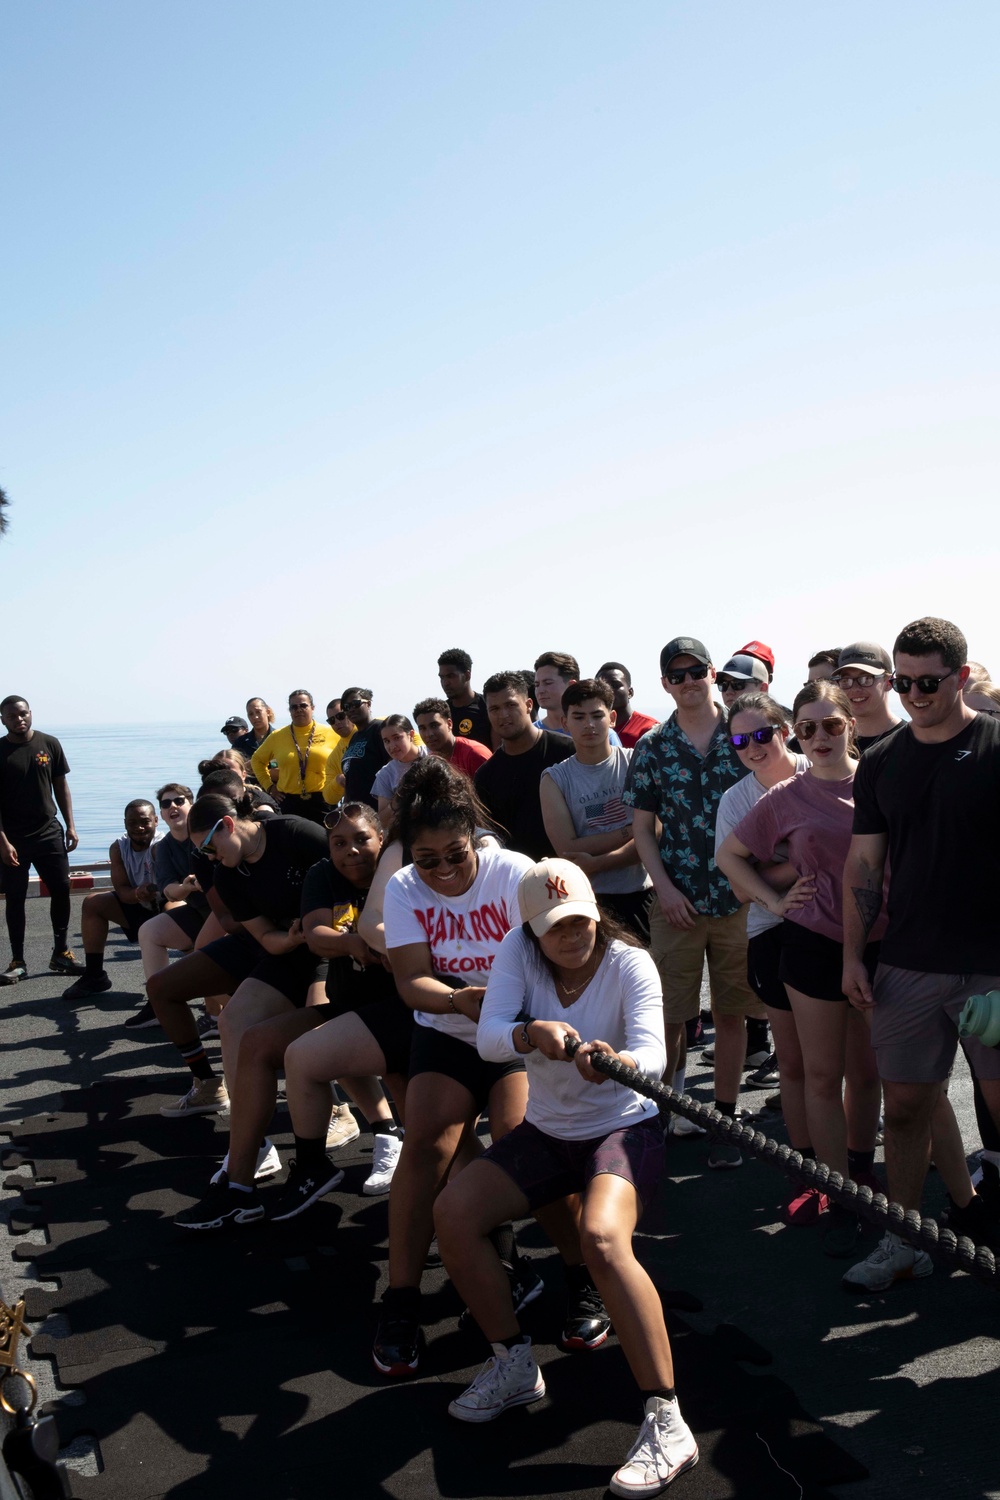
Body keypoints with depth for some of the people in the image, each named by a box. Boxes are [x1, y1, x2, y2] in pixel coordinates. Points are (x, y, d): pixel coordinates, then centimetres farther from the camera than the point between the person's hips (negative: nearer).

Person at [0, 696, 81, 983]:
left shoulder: (49, 744, 3)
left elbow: (61, 786, 9)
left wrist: (70, 826, 4)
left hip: (49, 832, 3)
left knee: (61, 890, 2)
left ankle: (61, 954, 14)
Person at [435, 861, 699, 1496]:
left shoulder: (630, 963, -18)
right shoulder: (518, 951, -9)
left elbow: (653, 1052, -33)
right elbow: (489, 1038, -22)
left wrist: (616, 1062, -57)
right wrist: (533, 1033, -44)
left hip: (623, 1130, -4)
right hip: (545, 1131, 5)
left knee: (602, 1237, -33)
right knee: (453, 1212, -14)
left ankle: (667, 1423, -25)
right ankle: (515, 1365, 8)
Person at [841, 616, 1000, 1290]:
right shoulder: (882, 761, 8)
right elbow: (865, 863, 10)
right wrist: (853, 954, 6)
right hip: (906, 965, 4)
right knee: (905, 1104, 9)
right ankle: (903, 1243, 22)